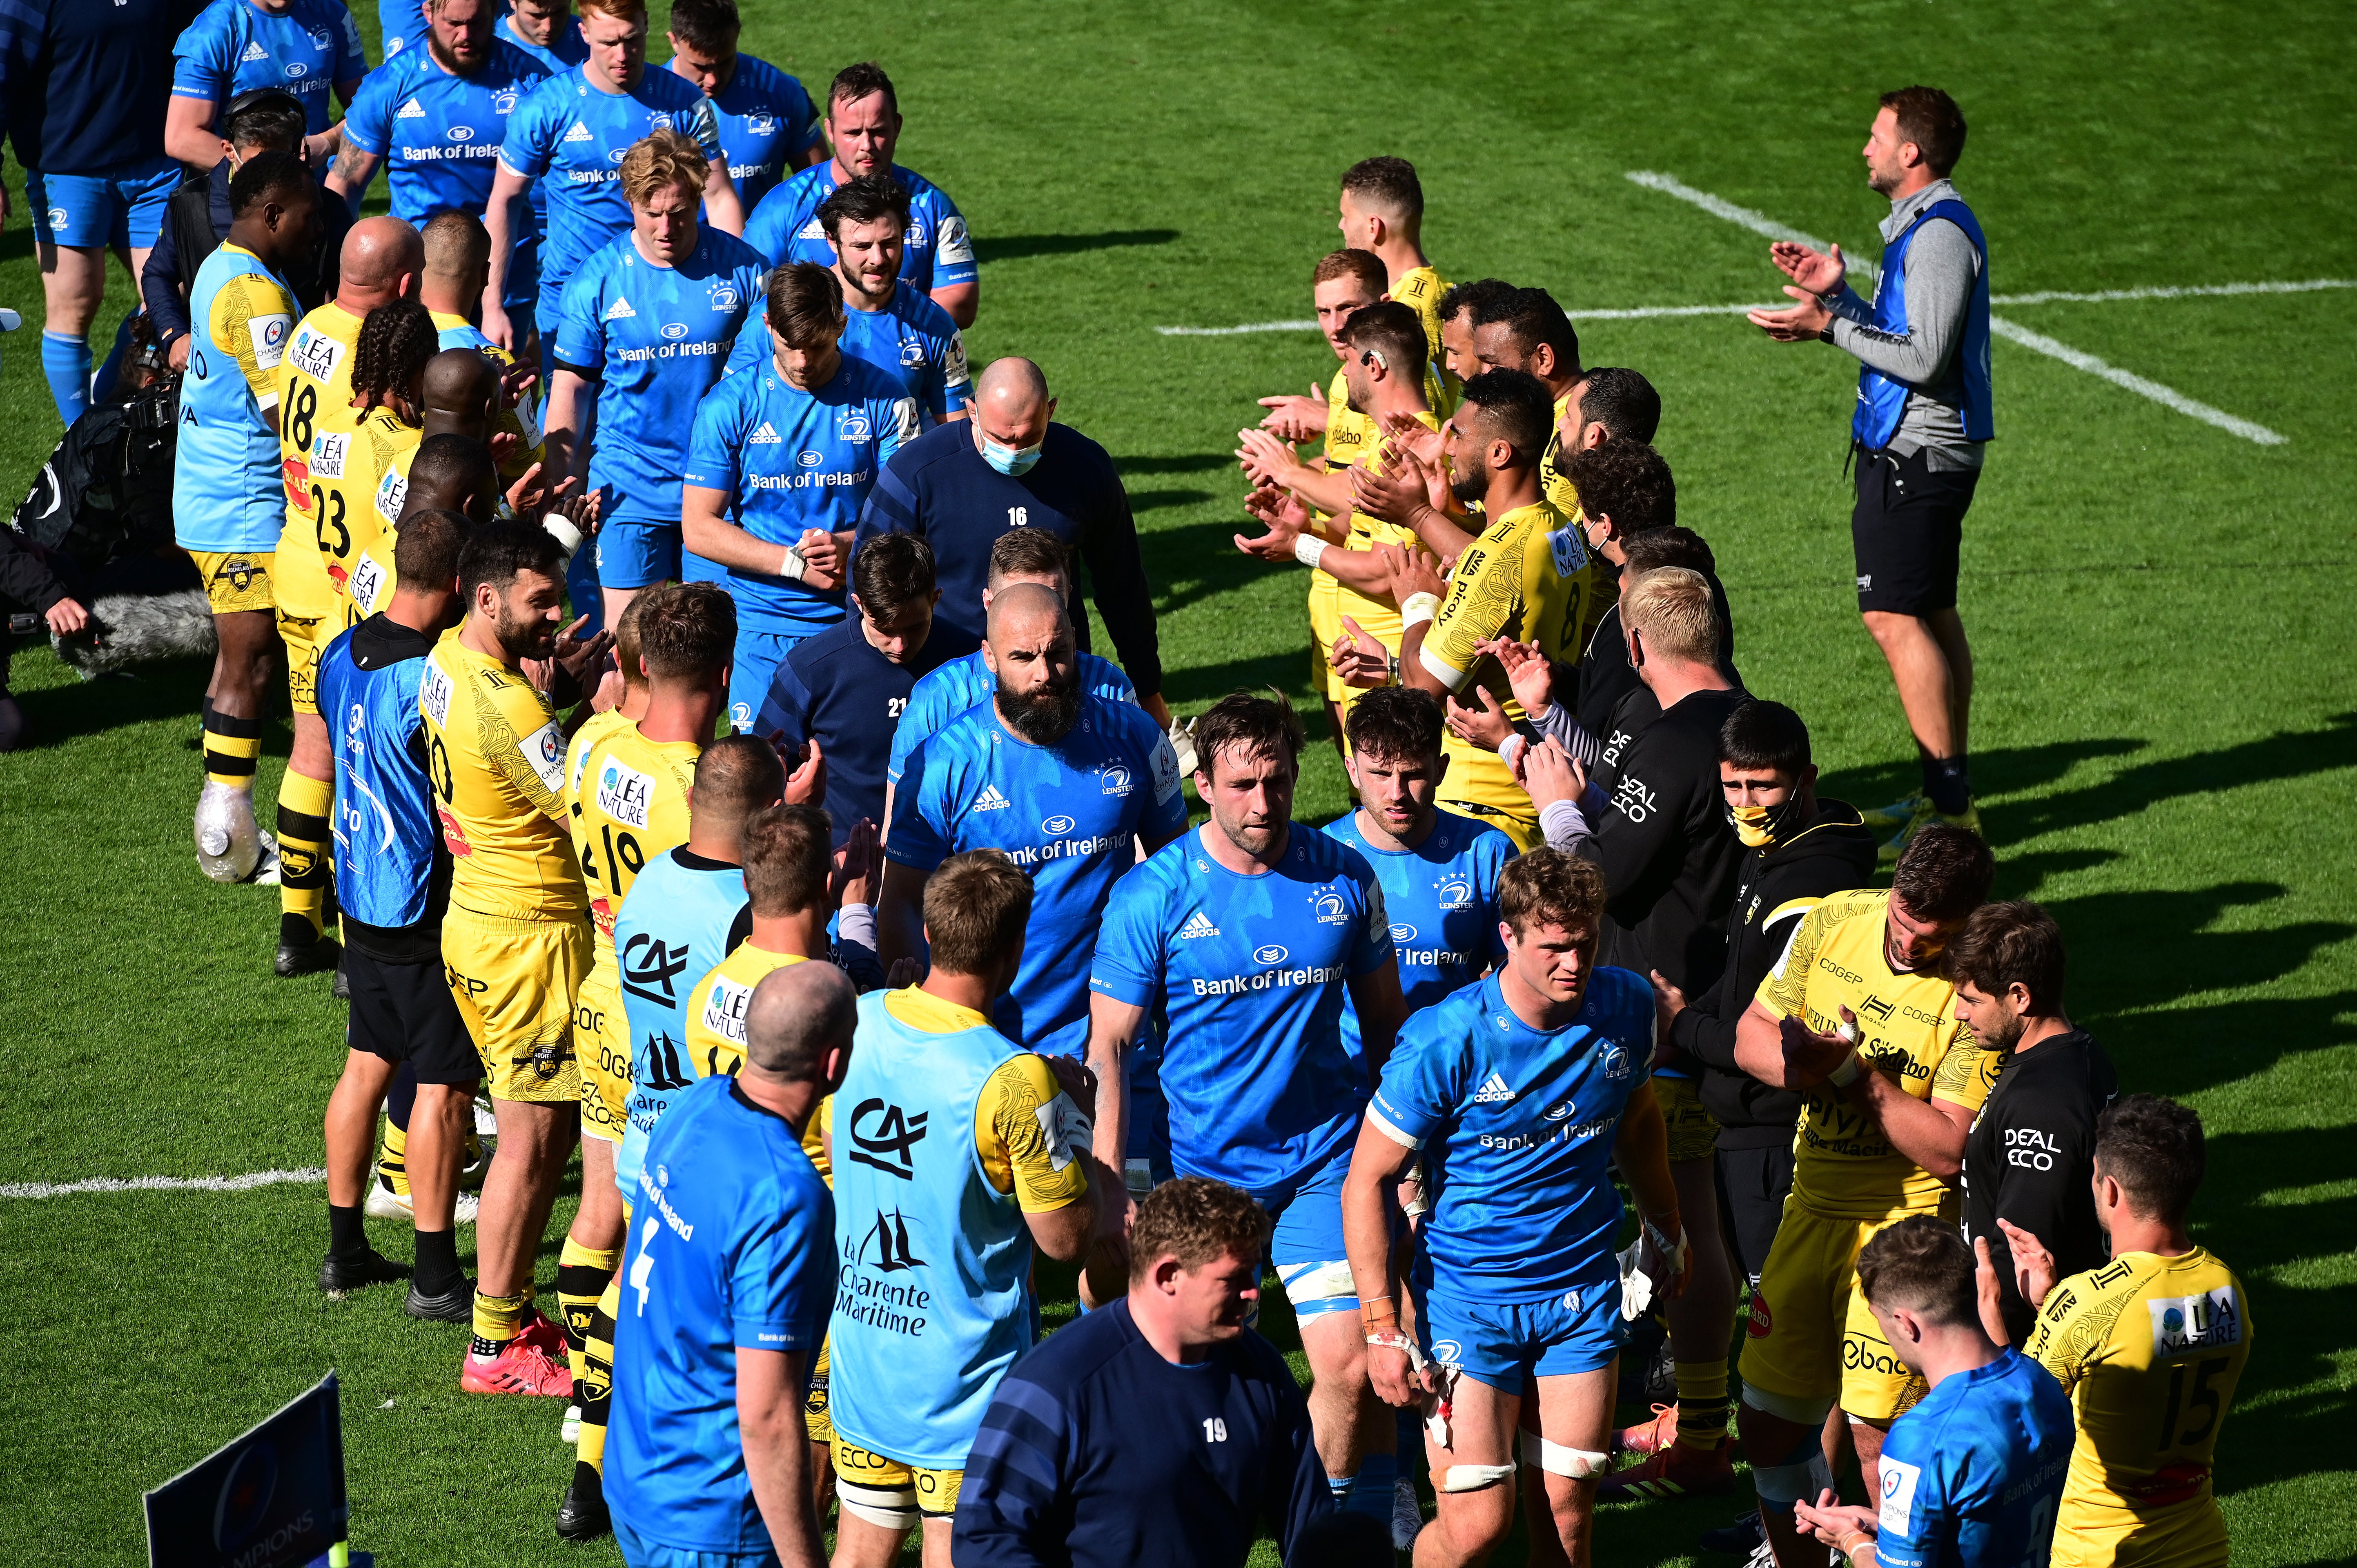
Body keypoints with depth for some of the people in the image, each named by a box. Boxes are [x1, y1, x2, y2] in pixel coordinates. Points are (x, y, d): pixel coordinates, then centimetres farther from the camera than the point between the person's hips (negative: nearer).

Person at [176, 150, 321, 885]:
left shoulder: (219, 269, 11)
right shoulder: (256, 295, -21)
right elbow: (287, 413, -24)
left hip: (206, 499, 10)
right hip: (246, 510, -10)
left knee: (237, 654, 16)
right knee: (249, 665, -4)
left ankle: (222, 821, 21)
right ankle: (229, 833, 0)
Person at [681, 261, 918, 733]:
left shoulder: (881, 401, 2)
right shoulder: (728, 407, 0)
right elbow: (698, 528, -2)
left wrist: (851, 546, -17)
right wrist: (796, 564, -11)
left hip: (858, 623, 0)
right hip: (763, 622, 0)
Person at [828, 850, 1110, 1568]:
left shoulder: (859, 1022, -5)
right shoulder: (1016, 1080, -22)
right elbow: (1066, 1239, -13)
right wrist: (1072, 1122, -2)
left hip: (858, 1357, 5)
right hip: (964, 1386, -5)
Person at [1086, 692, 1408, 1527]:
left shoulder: (1344, 878, -1)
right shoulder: (1151, 896, -9)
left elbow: (1385, 1017, 11)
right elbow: (1110, 1049, -5)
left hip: (1326, 1157, 1)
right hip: (1201, 1165, -1)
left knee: (1350, 1368, -9)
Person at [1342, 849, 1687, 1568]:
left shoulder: (1626, 1008, -4)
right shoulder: (1445, 1043, -18)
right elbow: (1368, 1181, -12)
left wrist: (1666, 1232, 29)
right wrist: (1383, 1328, -15)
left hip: (1583, 1286, 4)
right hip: (1469, 1292, -4)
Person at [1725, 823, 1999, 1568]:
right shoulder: (1834, 922, -3)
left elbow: (1948, 1148, -20)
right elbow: (1752, 1035, 5)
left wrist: (1857, 1075, -25)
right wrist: (1805, 1065, -16)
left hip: (1907, 1220, -6)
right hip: (1814, 1202, 6)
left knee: (1877, 1436, -8)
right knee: (1768, 1421, 11)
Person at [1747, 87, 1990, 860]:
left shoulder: (1939, 236, -19)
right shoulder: (1923, 225, 15)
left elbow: (1923, 360, -24)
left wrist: (1830, 326, -19)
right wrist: (1839, 291, 9)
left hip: (1917, 453, -11)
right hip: (1914, 448, 11)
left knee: (1896, 617, -12)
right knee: (1931, 614, 14)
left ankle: (1949, 803, -12)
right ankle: (1949, 792, 20)